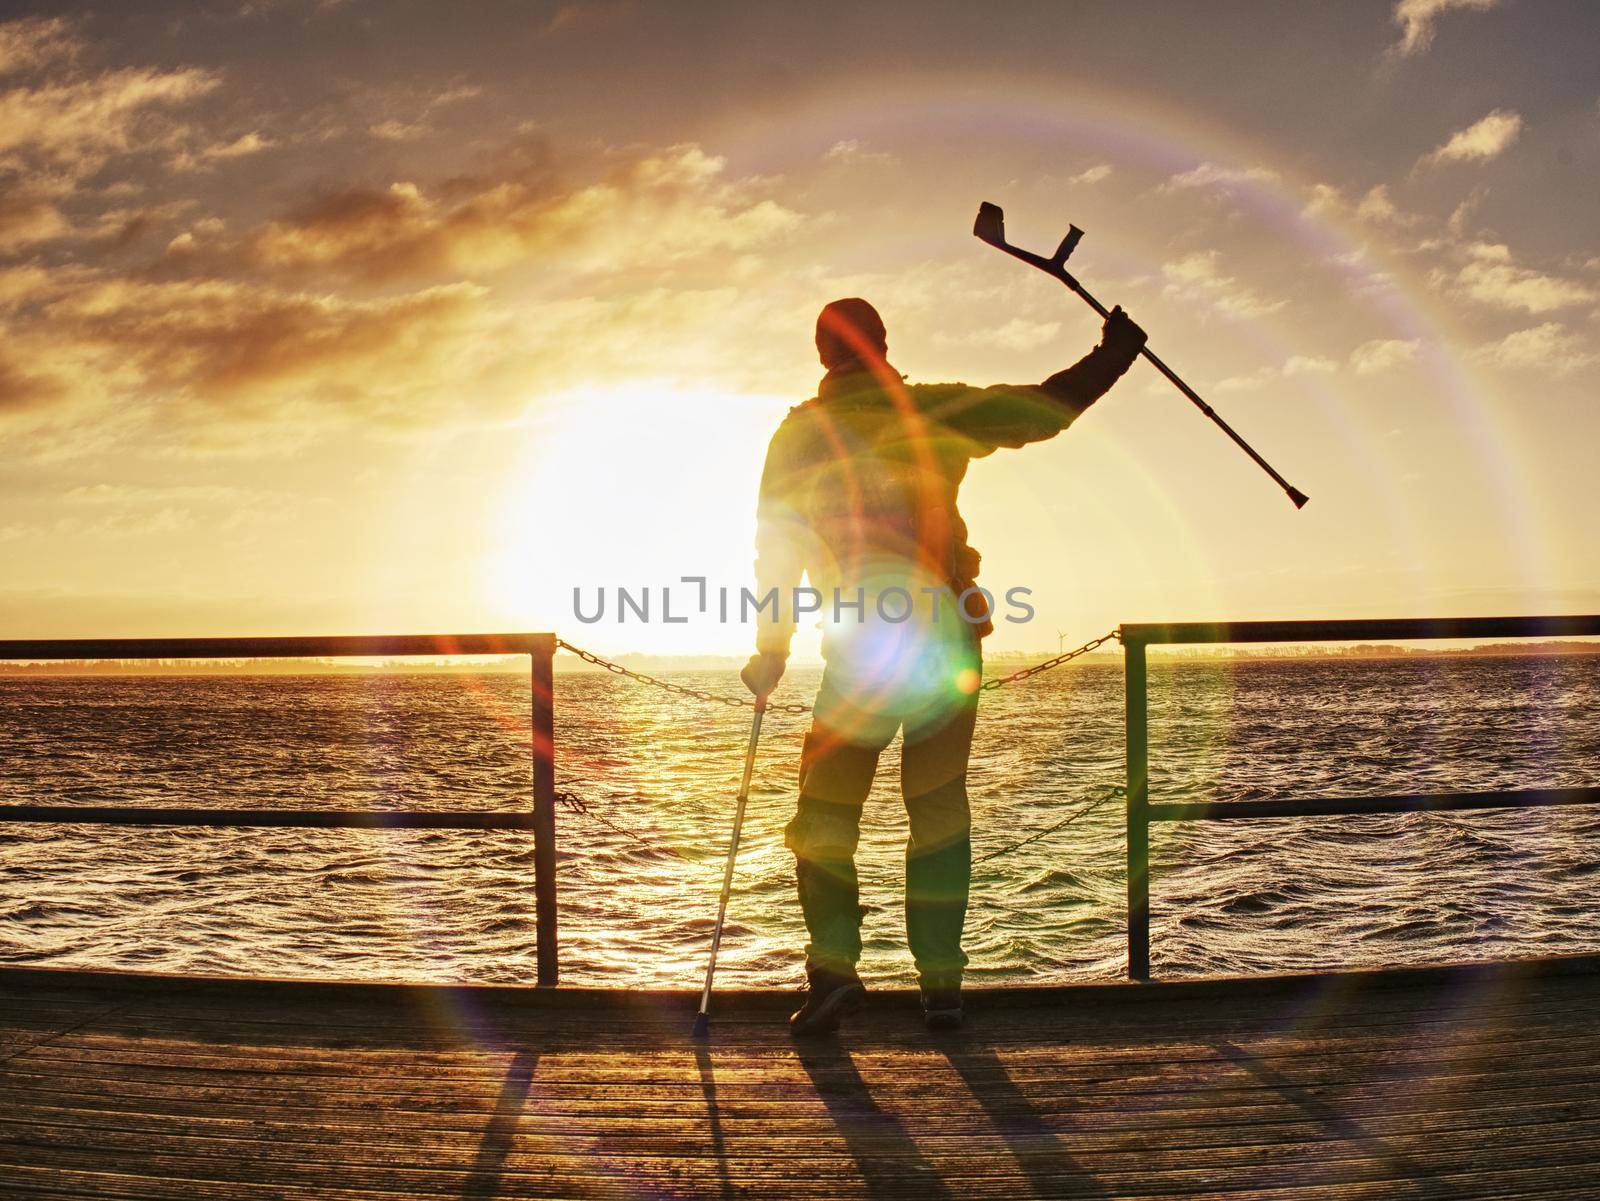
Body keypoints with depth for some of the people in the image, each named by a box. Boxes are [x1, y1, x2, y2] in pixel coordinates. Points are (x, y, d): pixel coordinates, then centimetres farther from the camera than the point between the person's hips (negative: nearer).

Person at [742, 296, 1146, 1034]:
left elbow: (776, 551, 8)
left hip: (860, 650, -1)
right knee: (939, 810, 11)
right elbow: (1044, 411, 4)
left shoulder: (799, 434, 7)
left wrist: (771, 651, 15)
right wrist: (1112, 356, 19)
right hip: (947, 639, 1)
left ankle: (833, 965, -5)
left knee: (826, 812, 10)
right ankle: (941, 983, 10)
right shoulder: (933, 411, 5)